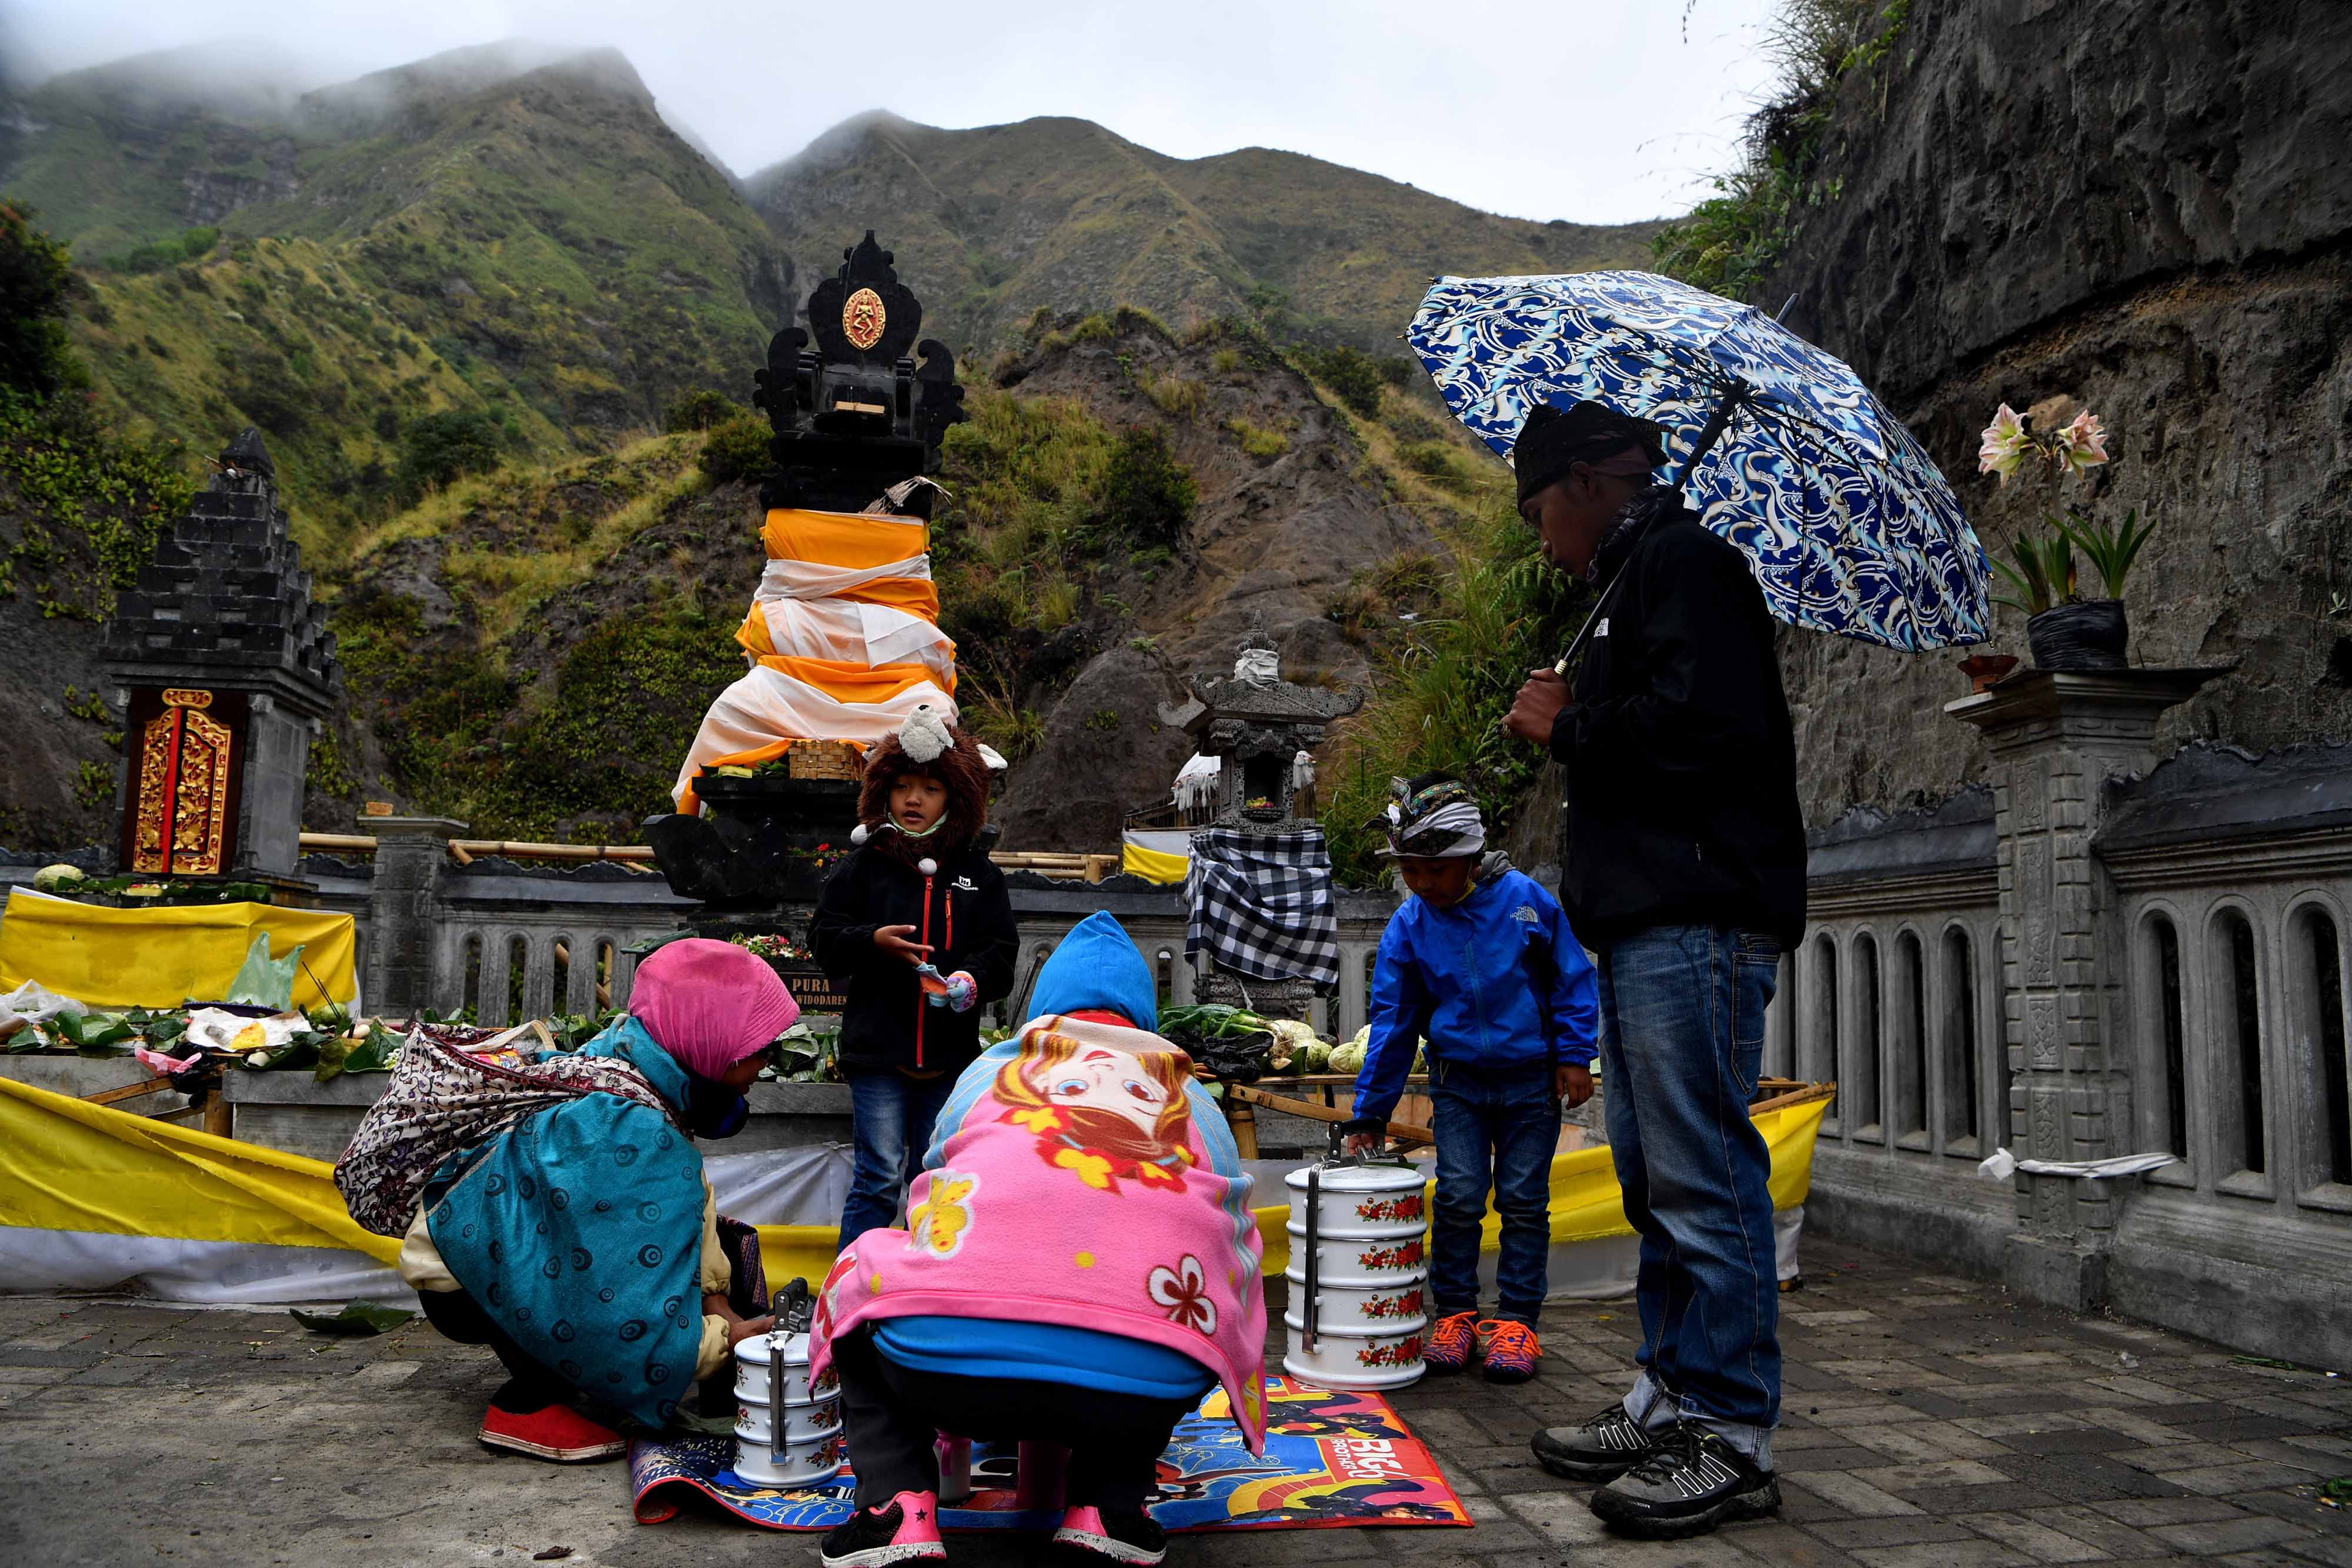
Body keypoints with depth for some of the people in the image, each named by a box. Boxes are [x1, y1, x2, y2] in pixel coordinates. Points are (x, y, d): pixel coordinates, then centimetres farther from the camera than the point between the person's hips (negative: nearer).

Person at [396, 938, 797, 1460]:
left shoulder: (628, 1046, -9)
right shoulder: (629, 1132, -35)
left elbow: (692, 1192, -1)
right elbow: (624, 1309, -33)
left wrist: (716, 1300, -9)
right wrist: (723, 1339, -20)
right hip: (463, 1286, -9)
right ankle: (525, 1406, -10)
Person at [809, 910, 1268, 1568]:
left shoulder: (988, 1070, 24)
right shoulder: (1193, 1098, 24)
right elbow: (1238, 1252, 29)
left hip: (947, 1368, 0)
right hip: (1141, 1399, 1)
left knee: (860, 1277, 30)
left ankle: (897, 1503, 12)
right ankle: (1107, 1505, 15)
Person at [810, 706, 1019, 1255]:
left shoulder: (979, 873, 8)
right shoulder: (865, 865, 5)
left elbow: (1000, 950, 5)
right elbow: (825, 937, 4)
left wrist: (972, 979, -17)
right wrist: (872, 941, -16)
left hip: (950, 1054, 2)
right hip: (878, 1047, -2)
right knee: (879, 1178, -4)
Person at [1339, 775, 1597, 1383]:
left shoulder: (1523, 898, -11)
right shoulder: (1407, 928, -5)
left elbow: (1572, 978, 0)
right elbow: (1392, 1022, -1)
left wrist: (1574, 1054, -3)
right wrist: (1369, 1113, -1)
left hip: (1531, 1080, -1)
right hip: (1458, 1080, 1)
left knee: (1523, 1201, 3)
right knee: (1459, 1197, -3)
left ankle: (1515, 1321, 13)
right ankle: (1454, 1315, 12)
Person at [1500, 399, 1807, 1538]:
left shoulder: (1683, 562, -6)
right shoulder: (1638, 579, 25)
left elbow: (1698, 722, -21)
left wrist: (1565, 727, -8)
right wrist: (1569, 729, 12)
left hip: (1695, 918, -11)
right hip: (1648, 920, 11)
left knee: (1702, 1172, -8)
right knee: (1657, 1176, 13)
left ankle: (1731, 1437, 0)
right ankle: (1670, 1400, 21)